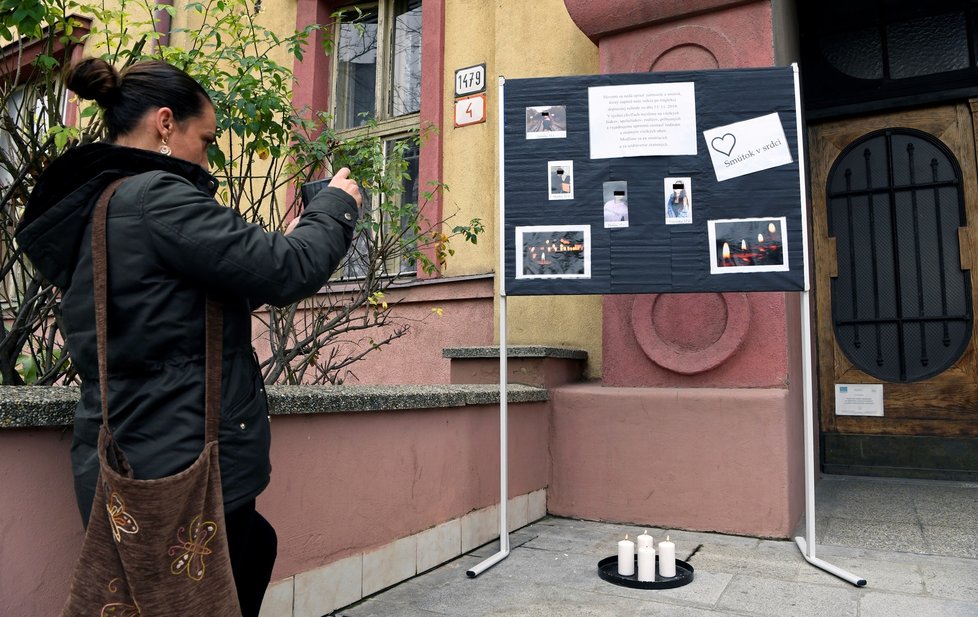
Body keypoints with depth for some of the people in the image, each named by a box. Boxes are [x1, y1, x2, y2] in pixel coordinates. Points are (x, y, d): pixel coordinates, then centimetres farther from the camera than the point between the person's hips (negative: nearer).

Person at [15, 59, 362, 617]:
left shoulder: (86, 211, 14)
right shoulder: (155, 198, -17)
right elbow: (286, 274, -20)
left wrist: (291, 239, 14)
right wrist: (337, 206, -3)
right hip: (184, 470, -9)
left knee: (256, 547, 24)